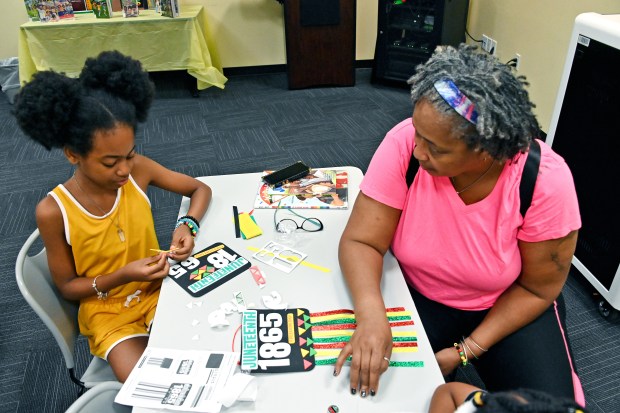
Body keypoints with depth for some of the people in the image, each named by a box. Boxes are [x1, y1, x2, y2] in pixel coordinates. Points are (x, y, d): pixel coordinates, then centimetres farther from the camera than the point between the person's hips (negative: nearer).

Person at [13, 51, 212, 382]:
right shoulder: (53, 212, -21)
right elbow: (66, 286, -8)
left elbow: (200, 189, 0)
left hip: (158, 289, 3)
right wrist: (123, 276, -24)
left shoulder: (138, 169, -14)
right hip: (106, 310, -2)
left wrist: (188, 225, -20)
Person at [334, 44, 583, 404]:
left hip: (510, 306, 0)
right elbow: (361, 241, -21)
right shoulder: (405, 144, -26)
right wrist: (371, 313, -39)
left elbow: (537, 289, -13)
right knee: (373, 386, -18)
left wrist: (466, 351, -18)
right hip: (418, 297, 1)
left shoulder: (546, 181, -26)